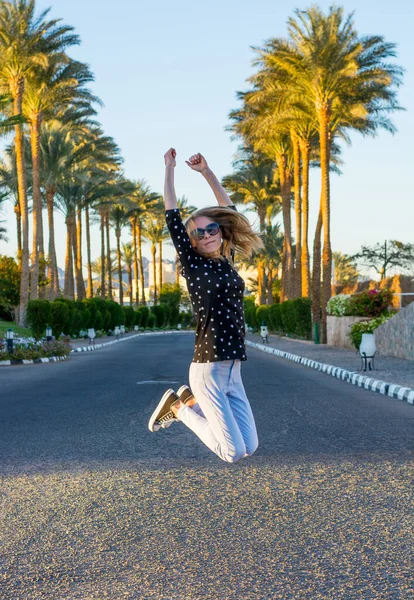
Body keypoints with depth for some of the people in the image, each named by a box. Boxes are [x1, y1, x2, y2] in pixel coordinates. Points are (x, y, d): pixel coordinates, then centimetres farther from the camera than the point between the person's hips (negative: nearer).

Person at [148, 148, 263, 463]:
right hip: (208, 369, -6)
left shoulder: (227, 262, 11)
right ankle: (178, 408, 13)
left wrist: (206, 171, 19)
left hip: (233, 370, 6)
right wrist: (169, 168, 4)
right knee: (234, 453, -7)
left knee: (249, 447, 8)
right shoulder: (192, 263, -2)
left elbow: (228, 208, 19)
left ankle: (192, 400, 22)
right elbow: (172, 216, -2)